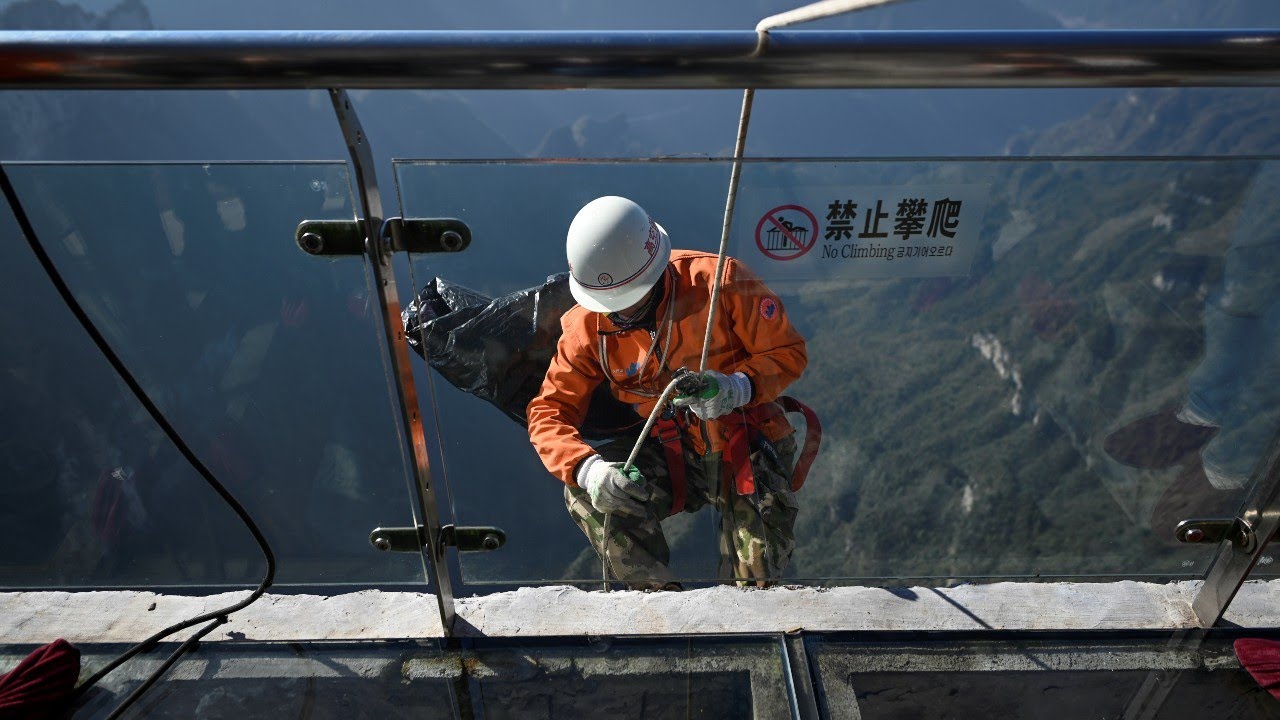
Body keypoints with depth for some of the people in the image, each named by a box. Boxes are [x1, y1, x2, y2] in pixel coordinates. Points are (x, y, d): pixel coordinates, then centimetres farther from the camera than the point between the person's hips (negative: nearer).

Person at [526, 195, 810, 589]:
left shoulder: (720, 281, -19)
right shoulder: (588, 326, -10)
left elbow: (788, 352, -11)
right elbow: (549, 410, -11)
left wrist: (738, 387, -33)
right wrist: (588, 468, -32)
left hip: (749, 451, -2)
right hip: (673, 460, 3)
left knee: (755, 577, -17)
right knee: (583, 492, -21)